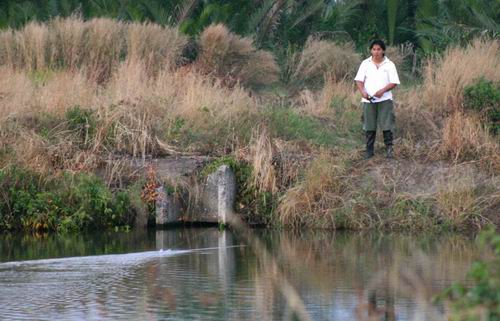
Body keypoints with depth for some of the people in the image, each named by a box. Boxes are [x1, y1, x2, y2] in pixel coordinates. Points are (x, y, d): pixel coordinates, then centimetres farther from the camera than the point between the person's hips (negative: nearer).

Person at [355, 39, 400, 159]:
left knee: (387, 125, -6)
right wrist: (363, 92, -20)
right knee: (369, 126, 5)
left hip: (385, 100, -1)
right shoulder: (365, 64, 3)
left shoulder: (389, 65, 1)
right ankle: (370, 150, 14)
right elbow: (359, 80, -1)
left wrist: (382, 91, -20)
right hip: (368, 100, 1)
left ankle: (389, 149, 4)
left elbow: (394, 83, -3)